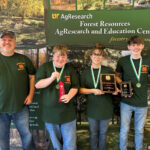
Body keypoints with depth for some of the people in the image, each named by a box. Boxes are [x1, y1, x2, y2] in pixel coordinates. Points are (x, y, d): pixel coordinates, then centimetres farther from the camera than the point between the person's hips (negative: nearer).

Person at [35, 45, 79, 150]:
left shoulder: (70, 69, 3)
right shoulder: (45, 67, -1)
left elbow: (75, 86, 4)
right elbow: (37, 84, -8)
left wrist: (69, 96, -16)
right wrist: (51, 78, -24)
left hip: (67, 112, 1)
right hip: (50, 112, 0)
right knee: (55, 141, 17)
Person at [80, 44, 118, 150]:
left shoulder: (108, 71, -3)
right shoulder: (86, 72, 1)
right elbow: (81, 89, -2)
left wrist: (115, 91, -16)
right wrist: (93, 90, -17)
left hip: (106, 108, -1)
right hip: (92, 107, 1)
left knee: (103, 132, 14)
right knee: (93, 132, 16)